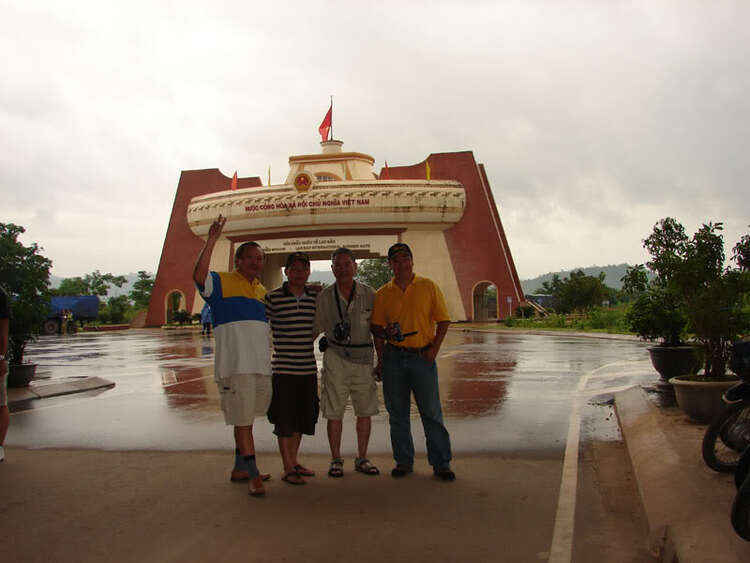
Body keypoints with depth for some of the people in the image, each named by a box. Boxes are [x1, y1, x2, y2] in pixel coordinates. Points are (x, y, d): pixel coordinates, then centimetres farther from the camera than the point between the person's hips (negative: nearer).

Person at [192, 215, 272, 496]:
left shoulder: (262, 290, 20)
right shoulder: (222, 282, -1)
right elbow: (199, 275, -22)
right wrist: (212, 240, -27)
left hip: (260, 364, 7)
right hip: (235, 364, -7)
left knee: (247, 417, 15)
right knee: (242, 418, -6)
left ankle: (240, 468, 26)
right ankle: (253, 475, -3)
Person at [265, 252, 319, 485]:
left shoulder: (315, 297, 6)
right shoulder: (272, 298, -6)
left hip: (308, 368, 5)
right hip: (284, 368, -4)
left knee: (301, 418, 14)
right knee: (284, 421, 1)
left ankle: (294, 461, 29)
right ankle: (288, 469, 11)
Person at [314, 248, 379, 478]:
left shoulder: (369, 295, 3)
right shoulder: (324, 297, 1)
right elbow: (315, 330, 7)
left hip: (364, 358, 1)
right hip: (336, 358, -1)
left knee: (365, 411, 7)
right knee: (334, 413, 1)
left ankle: (362, 459, 20)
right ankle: (336, 460, 15)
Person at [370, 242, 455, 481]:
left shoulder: (428, 287, 3)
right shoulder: (383, 294, 8)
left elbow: (443, 321, 3)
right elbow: (377, 329, 11)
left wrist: (434, 348, -8)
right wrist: (381, 360, 2)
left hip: (422, 356, -2)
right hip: (394, 357, 2)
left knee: (432, 412, 0)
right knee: (397, 413, 8)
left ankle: (441, 463, 9)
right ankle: (403, 461, 19)